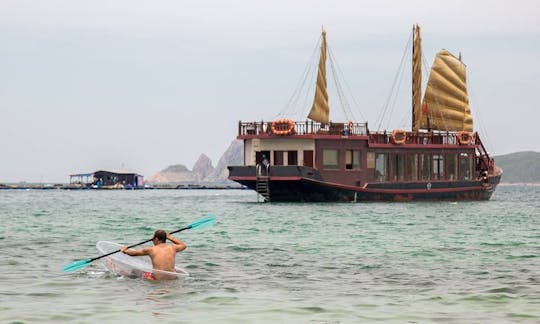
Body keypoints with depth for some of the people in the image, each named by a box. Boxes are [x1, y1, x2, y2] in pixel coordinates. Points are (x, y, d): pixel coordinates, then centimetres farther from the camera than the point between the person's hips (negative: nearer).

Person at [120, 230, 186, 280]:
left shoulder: (151, 249, -2)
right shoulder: (172, 248, 5)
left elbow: (134, 253, 16)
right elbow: (183, 245, 30)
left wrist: (125, 251, 36)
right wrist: (170, 237, 33)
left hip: (157, 279, -3)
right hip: (172, 279, 3)